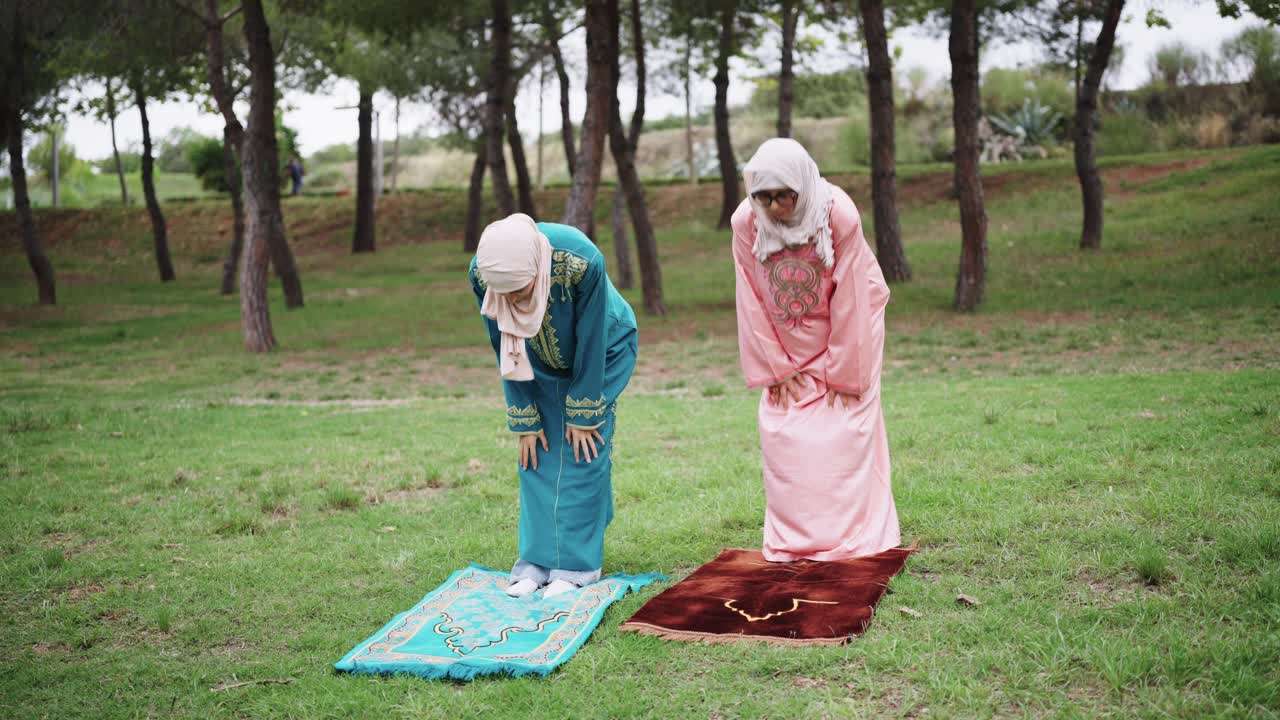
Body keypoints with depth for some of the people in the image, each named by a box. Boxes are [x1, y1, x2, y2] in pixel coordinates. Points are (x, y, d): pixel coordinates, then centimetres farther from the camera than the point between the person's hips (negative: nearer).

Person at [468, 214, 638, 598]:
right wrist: (525, 419, -12)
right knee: (536, 452, -2)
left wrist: (583, 415, -18)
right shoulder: (482, 273, -29)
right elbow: (506, 350, -15)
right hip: (544, 361, 3)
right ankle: (536, 560, 6)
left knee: (584, 451, -9)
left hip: (604, 348, -3)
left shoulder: (582, 262, -40)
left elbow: (590, 344, -26)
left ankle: (576, 566, -2)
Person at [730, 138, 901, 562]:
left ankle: (851, 540, 3)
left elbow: (849, 300, -21)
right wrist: (774, 367, -8)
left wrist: (843, 373, -17)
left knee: (845, 433, -5)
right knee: (782, 434, -2)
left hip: (847, 331, -2)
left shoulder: (840, 214, -27)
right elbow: (752, 300, -11)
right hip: (786, 343, 3)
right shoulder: (746, 221, -20)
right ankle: (791, 544, 7)